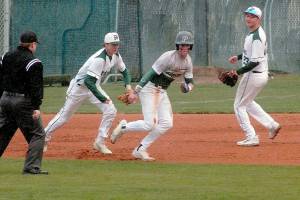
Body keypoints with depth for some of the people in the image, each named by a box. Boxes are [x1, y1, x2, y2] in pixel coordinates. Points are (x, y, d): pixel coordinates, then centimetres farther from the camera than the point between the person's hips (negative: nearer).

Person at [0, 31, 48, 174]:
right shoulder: (33, 63, -13)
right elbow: (35, 87, -16)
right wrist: (36, 107, -16)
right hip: (23, 102, -7)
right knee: (37, 134, 0)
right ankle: (31, 167, -9)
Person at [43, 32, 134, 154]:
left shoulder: (115, 56, -6)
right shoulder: (99, 59, -33)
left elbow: (124, 71, 11)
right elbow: (89, 81, -38)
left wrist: (128, 86, -7)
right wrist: (102, 98, -39)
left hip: (94, 87, 7)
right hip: (80, 87, -7)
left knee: (110, 111, -10)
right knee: (64, 116, 2)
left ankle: (100, 143, 0)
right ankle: (44, 138, 21)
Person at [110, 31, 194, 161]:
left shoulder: (188, 61, 3)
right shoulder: (168, 57, -21)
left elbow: (189, 81, 7)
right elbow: (152, 72, -23)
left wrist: (188, 86, -18)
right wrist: (138, 88, -28)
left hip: (162, 92, 8)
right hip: (149, 88, -8)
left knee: (167, 123, -3)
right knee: (149, 124, -18)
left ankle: (140, 150, 5)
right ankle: (123, 127, 10)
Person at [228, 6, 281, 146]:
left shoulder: (256, 37, -24)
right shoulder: (255, 32, 8)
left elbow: (255, 62, -27)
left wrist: (238, 72, -25)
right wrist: (239, 57, 22)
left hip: (254, 75, -10)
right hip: (261, 75, 10)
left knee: (239, 106, 1)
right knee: (247, 102, 26)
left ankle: (251, 138, 1)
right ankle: (272, 125, 22)